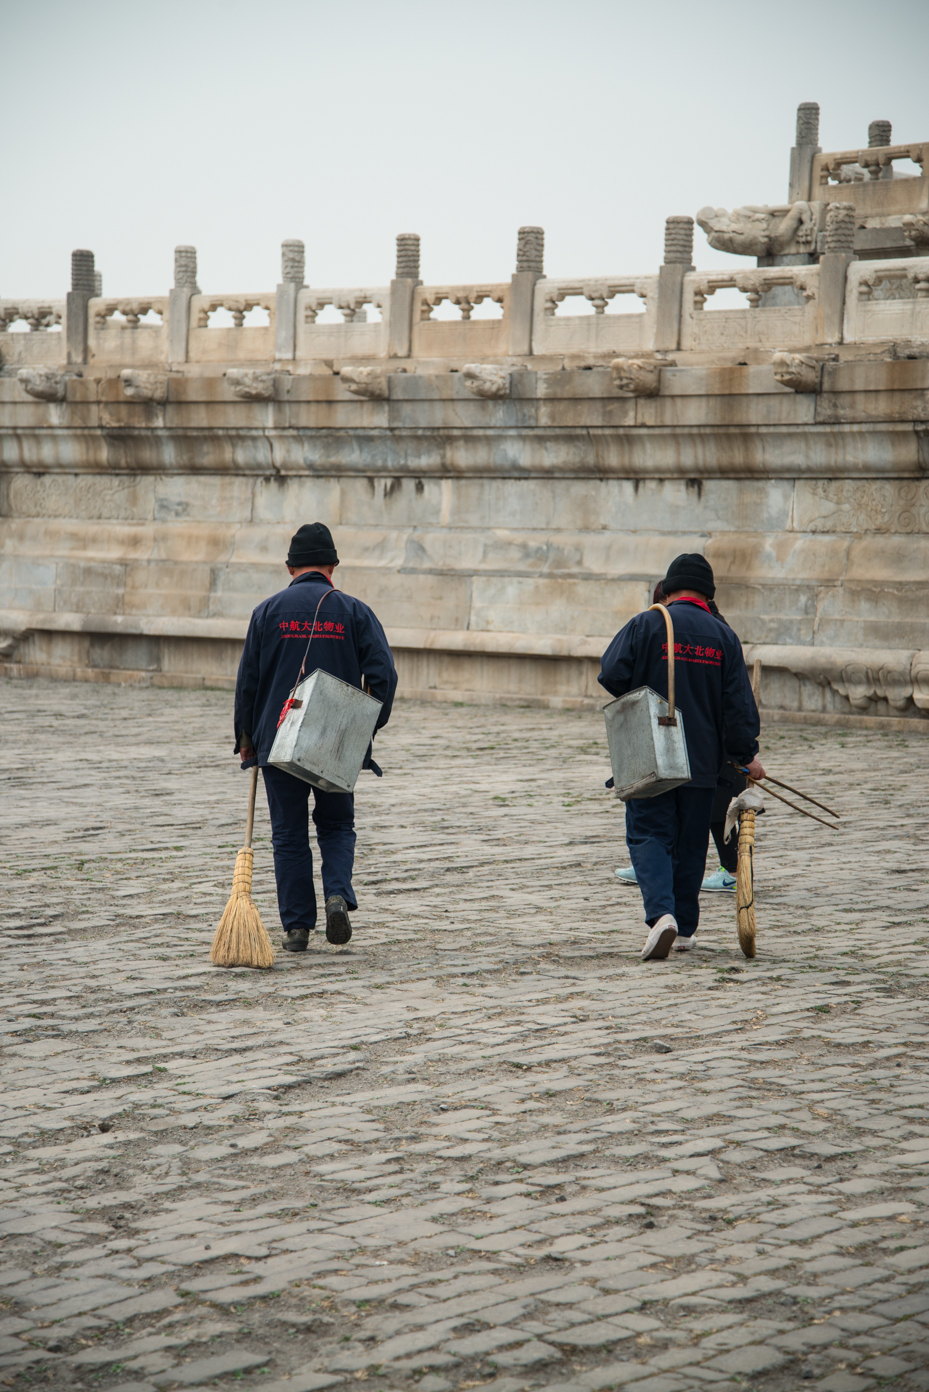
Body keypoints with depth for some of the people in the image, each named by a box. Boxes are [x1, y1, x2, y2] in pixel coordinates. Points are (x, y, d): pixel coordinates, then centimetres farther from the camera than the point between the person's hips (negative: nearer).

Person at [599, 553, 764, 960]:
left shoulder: (646, 625, -5)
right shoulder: (724, 636, 3)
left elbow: (611, 675, -12)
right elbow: (738, 703, 1)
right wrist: (747, 755, 9)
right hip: (702, 759, 3)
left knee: (649, 835, 0)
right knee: (690, 842, 13)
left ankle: (661, 913, -22)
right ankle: (684, 927, 19)